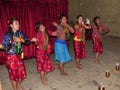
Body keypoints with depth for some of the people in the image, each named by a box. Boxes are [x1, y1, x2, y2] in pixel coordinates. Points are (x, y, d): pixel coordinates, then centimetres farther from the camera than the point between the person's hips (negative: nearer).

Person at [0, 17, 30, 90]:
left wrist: (21, 40, -19)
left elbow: (28, 42, -3)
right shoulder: (7, 35, -14)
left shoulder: (20, 33, -2)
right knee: (13, 73, 8)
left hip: (19, 56, 5)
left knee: (22, 72, 13)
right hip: (11, 57, -4)